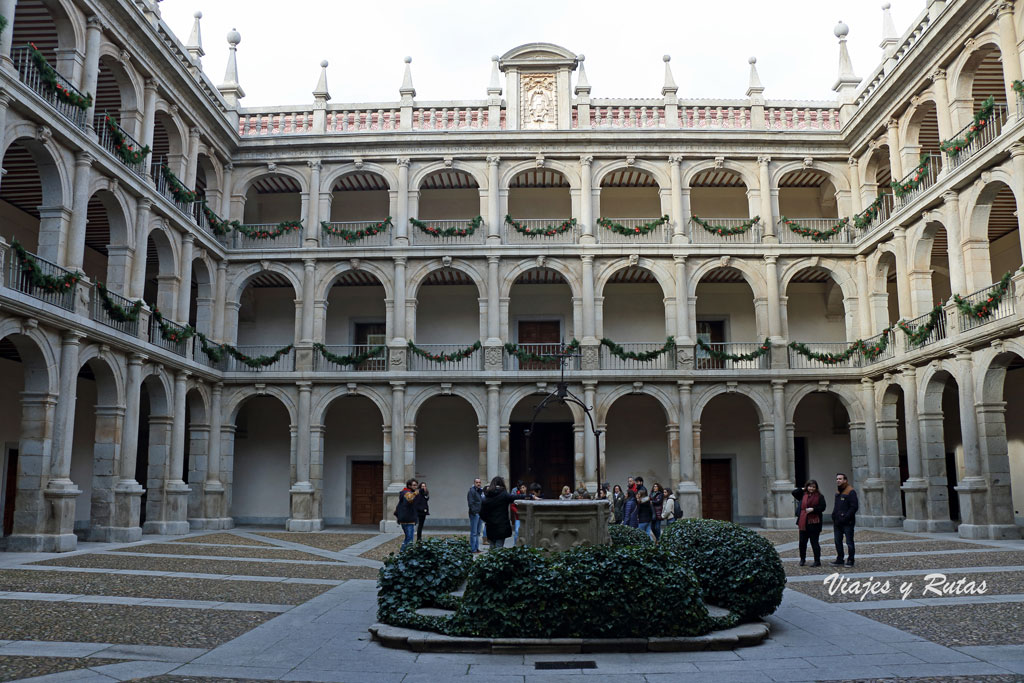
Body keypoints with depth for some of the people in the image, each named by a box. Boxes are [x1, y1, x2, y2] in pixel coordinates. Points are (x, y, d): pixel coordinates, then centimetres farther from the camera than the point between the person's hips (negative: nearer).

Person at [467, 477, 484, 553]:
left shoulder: (480, 491, 17)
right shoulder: (471, 491, -9)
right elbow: (470, 503, -14)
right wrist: (474, 512, -19)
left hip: (479, 513, 9)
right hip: (474, 513, -9)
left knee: (478, 532, 12)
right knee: (474, 532, -7)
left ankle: (477, 548, 18)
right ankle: (473, 549, -4)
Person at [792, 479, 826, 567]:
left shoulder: (819, 496, -2)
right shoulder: (803, 495, 9)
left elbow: (822, 507, -6)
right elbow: (794, 492, 3)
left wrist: (813, 509, -17)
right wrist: (803, 489, 3)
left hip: (814, 523, -4)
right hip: (803, 523, 4)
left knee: (814, 542, 0)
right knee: (802, 542, 10)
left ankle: (817, 561, 9)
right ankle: (802, 559, 26)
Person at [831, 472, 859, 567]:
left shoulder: (851, 492, -10)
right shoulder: (837, 492, 15)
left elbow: (854, 507, -15)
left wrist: (846, 517, -18)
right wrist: (834, 516, 15)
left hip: (847, 523, -8)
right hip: (837, 522, 8)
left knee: (849, 542, -1)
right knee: (838, 541, 10)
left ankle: (850, 560, 5)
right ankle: (839, 559, 19)